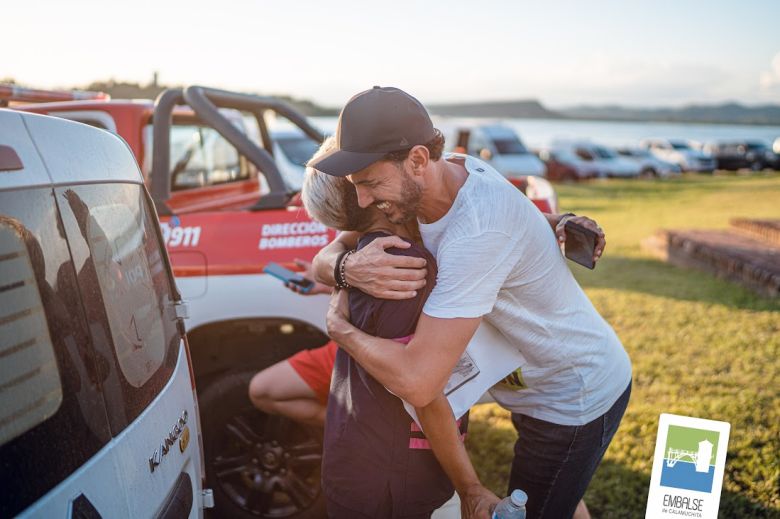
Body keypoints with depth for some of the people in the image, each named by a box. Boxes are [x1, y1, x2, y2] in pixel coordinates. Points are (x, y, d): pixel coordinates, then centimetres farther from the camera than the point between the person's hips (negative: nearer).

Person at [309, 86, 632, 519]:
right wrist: (345, 266, -32)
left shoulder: (478, 232, -39)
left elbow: (417, 383, -40)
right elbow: (323, 260, -7)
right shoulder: (418, 186, -12)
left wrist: (339, 328, -23)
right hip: (535, 385, 8)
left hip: (577, 398, -8)